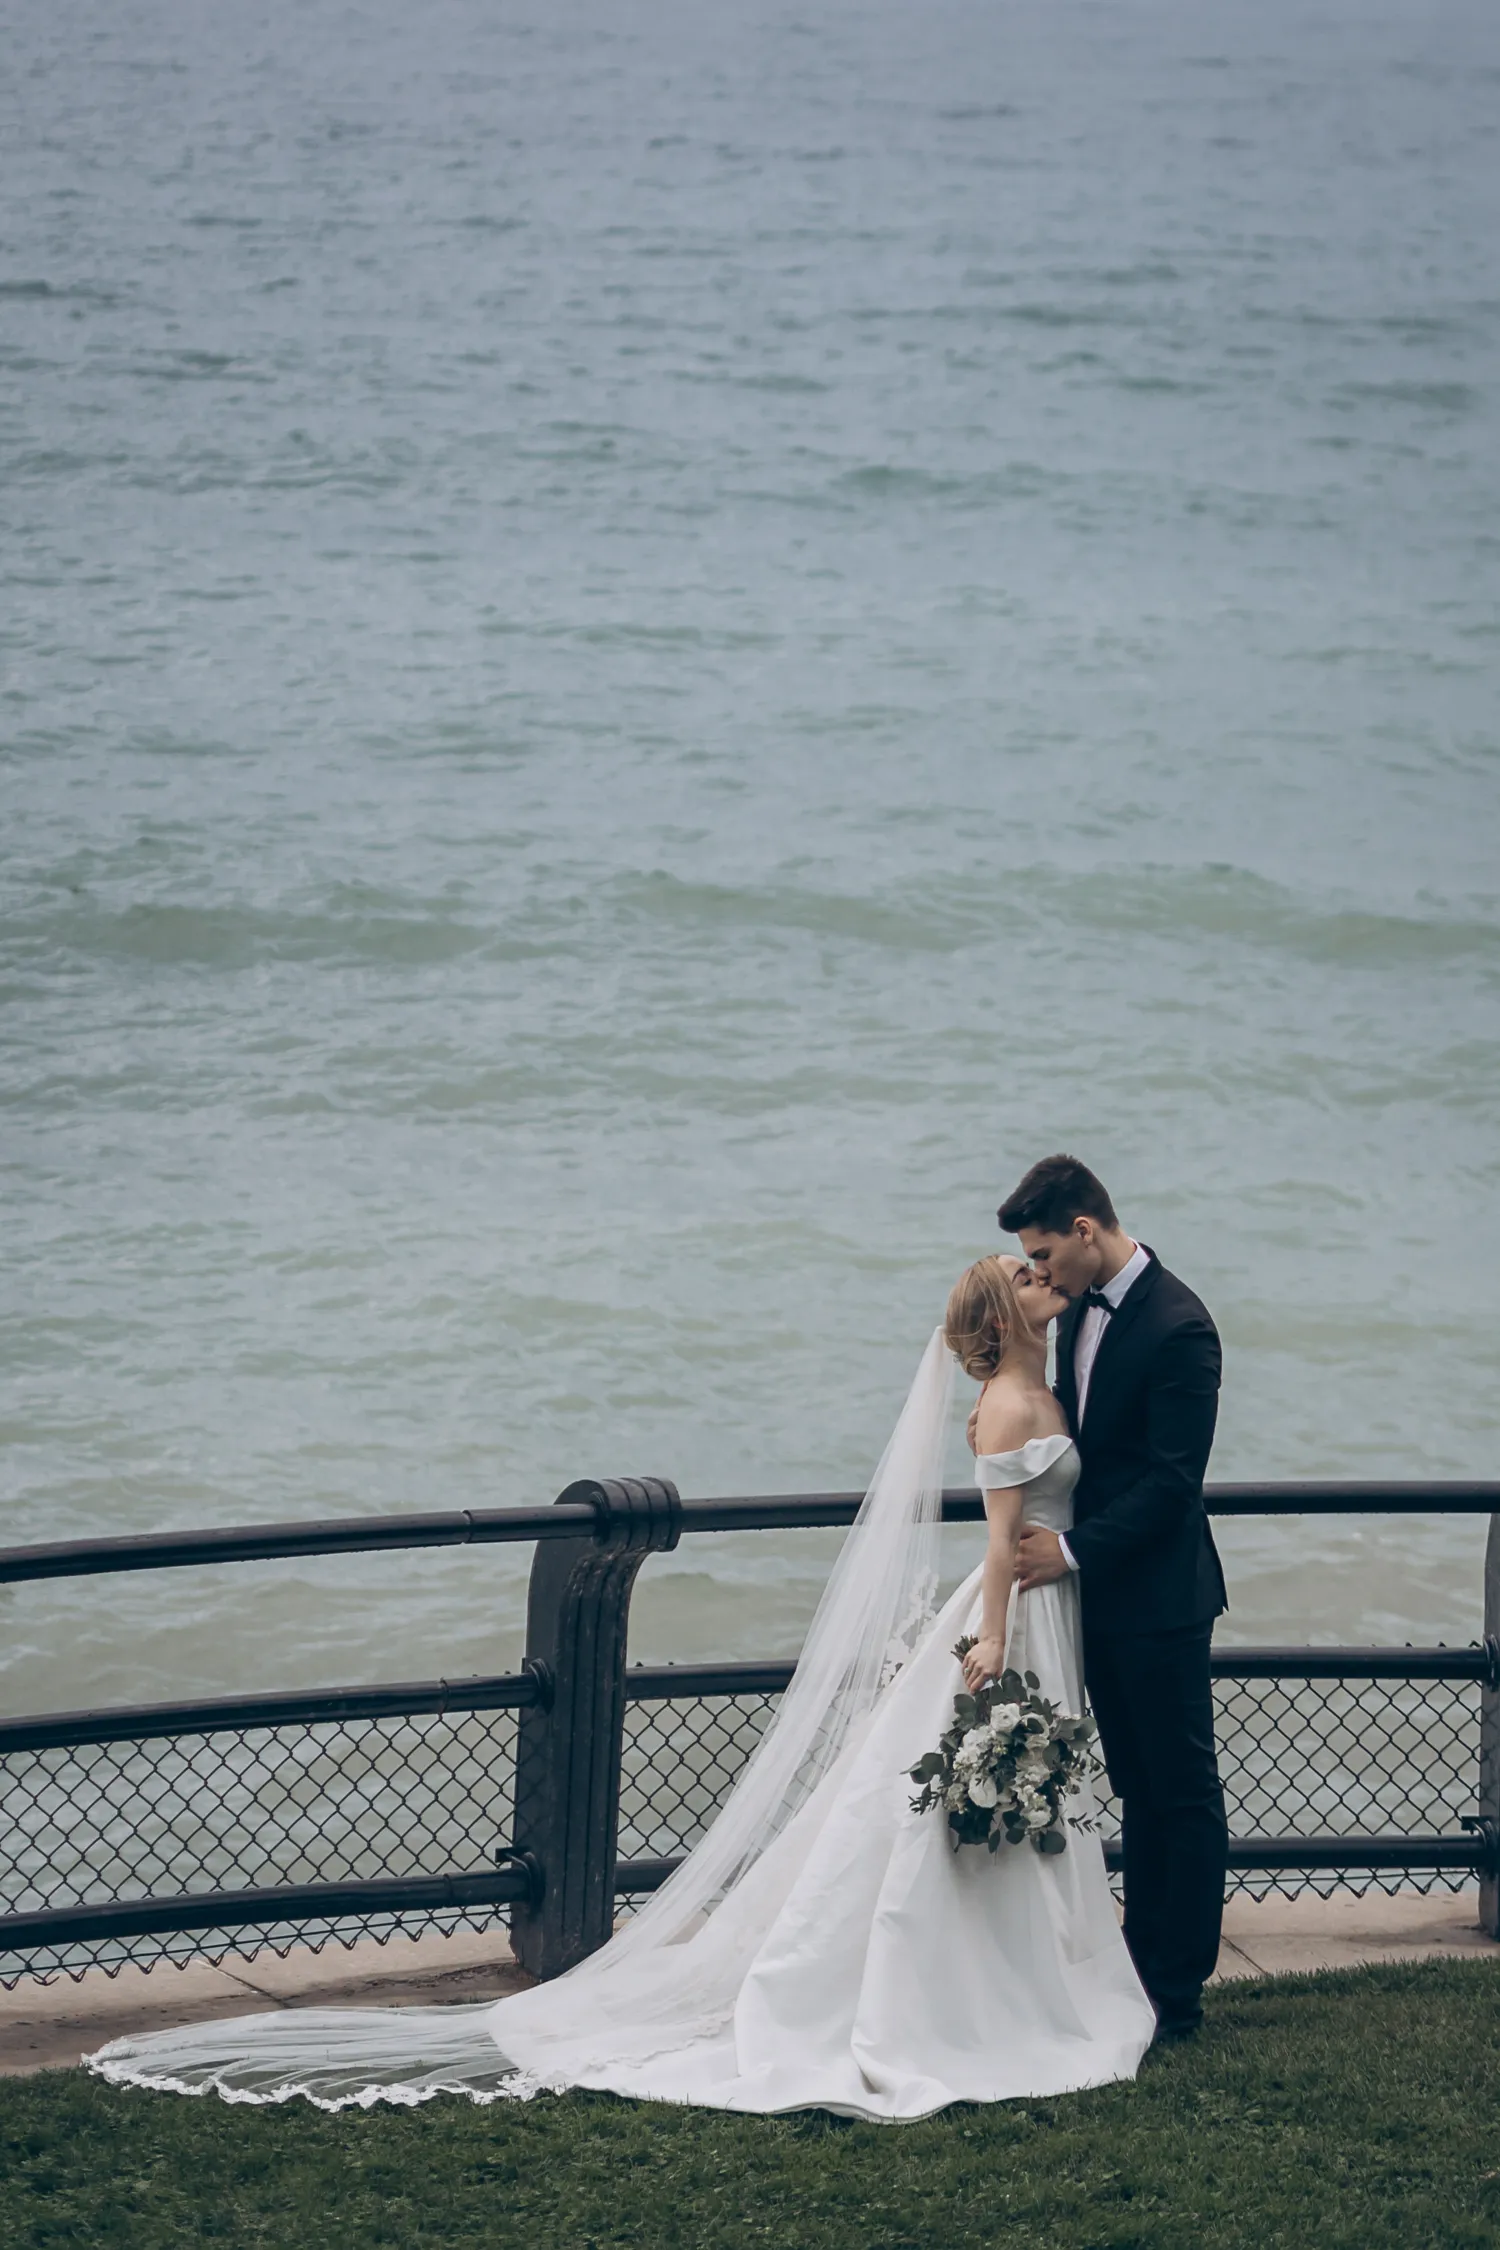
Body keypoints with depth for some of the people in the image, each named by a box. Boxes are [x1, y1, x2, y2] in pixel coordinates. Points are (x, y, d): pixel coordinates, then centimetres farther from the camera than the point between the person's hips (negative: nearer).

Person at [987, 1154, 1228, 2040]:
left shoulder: (1178, 1327, -20)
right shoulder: (1082, 1309, 7)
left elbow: (1173, 1479, -21)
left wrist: (1076, 1550, -19)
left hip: (1161, 1599, -9)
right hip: (1103, 1592, 9)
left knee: (1184, 1792, 0)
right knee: (1139, 1792, 15)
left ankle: (1179, 1994, 4)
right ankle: (1142, 1965, 21)